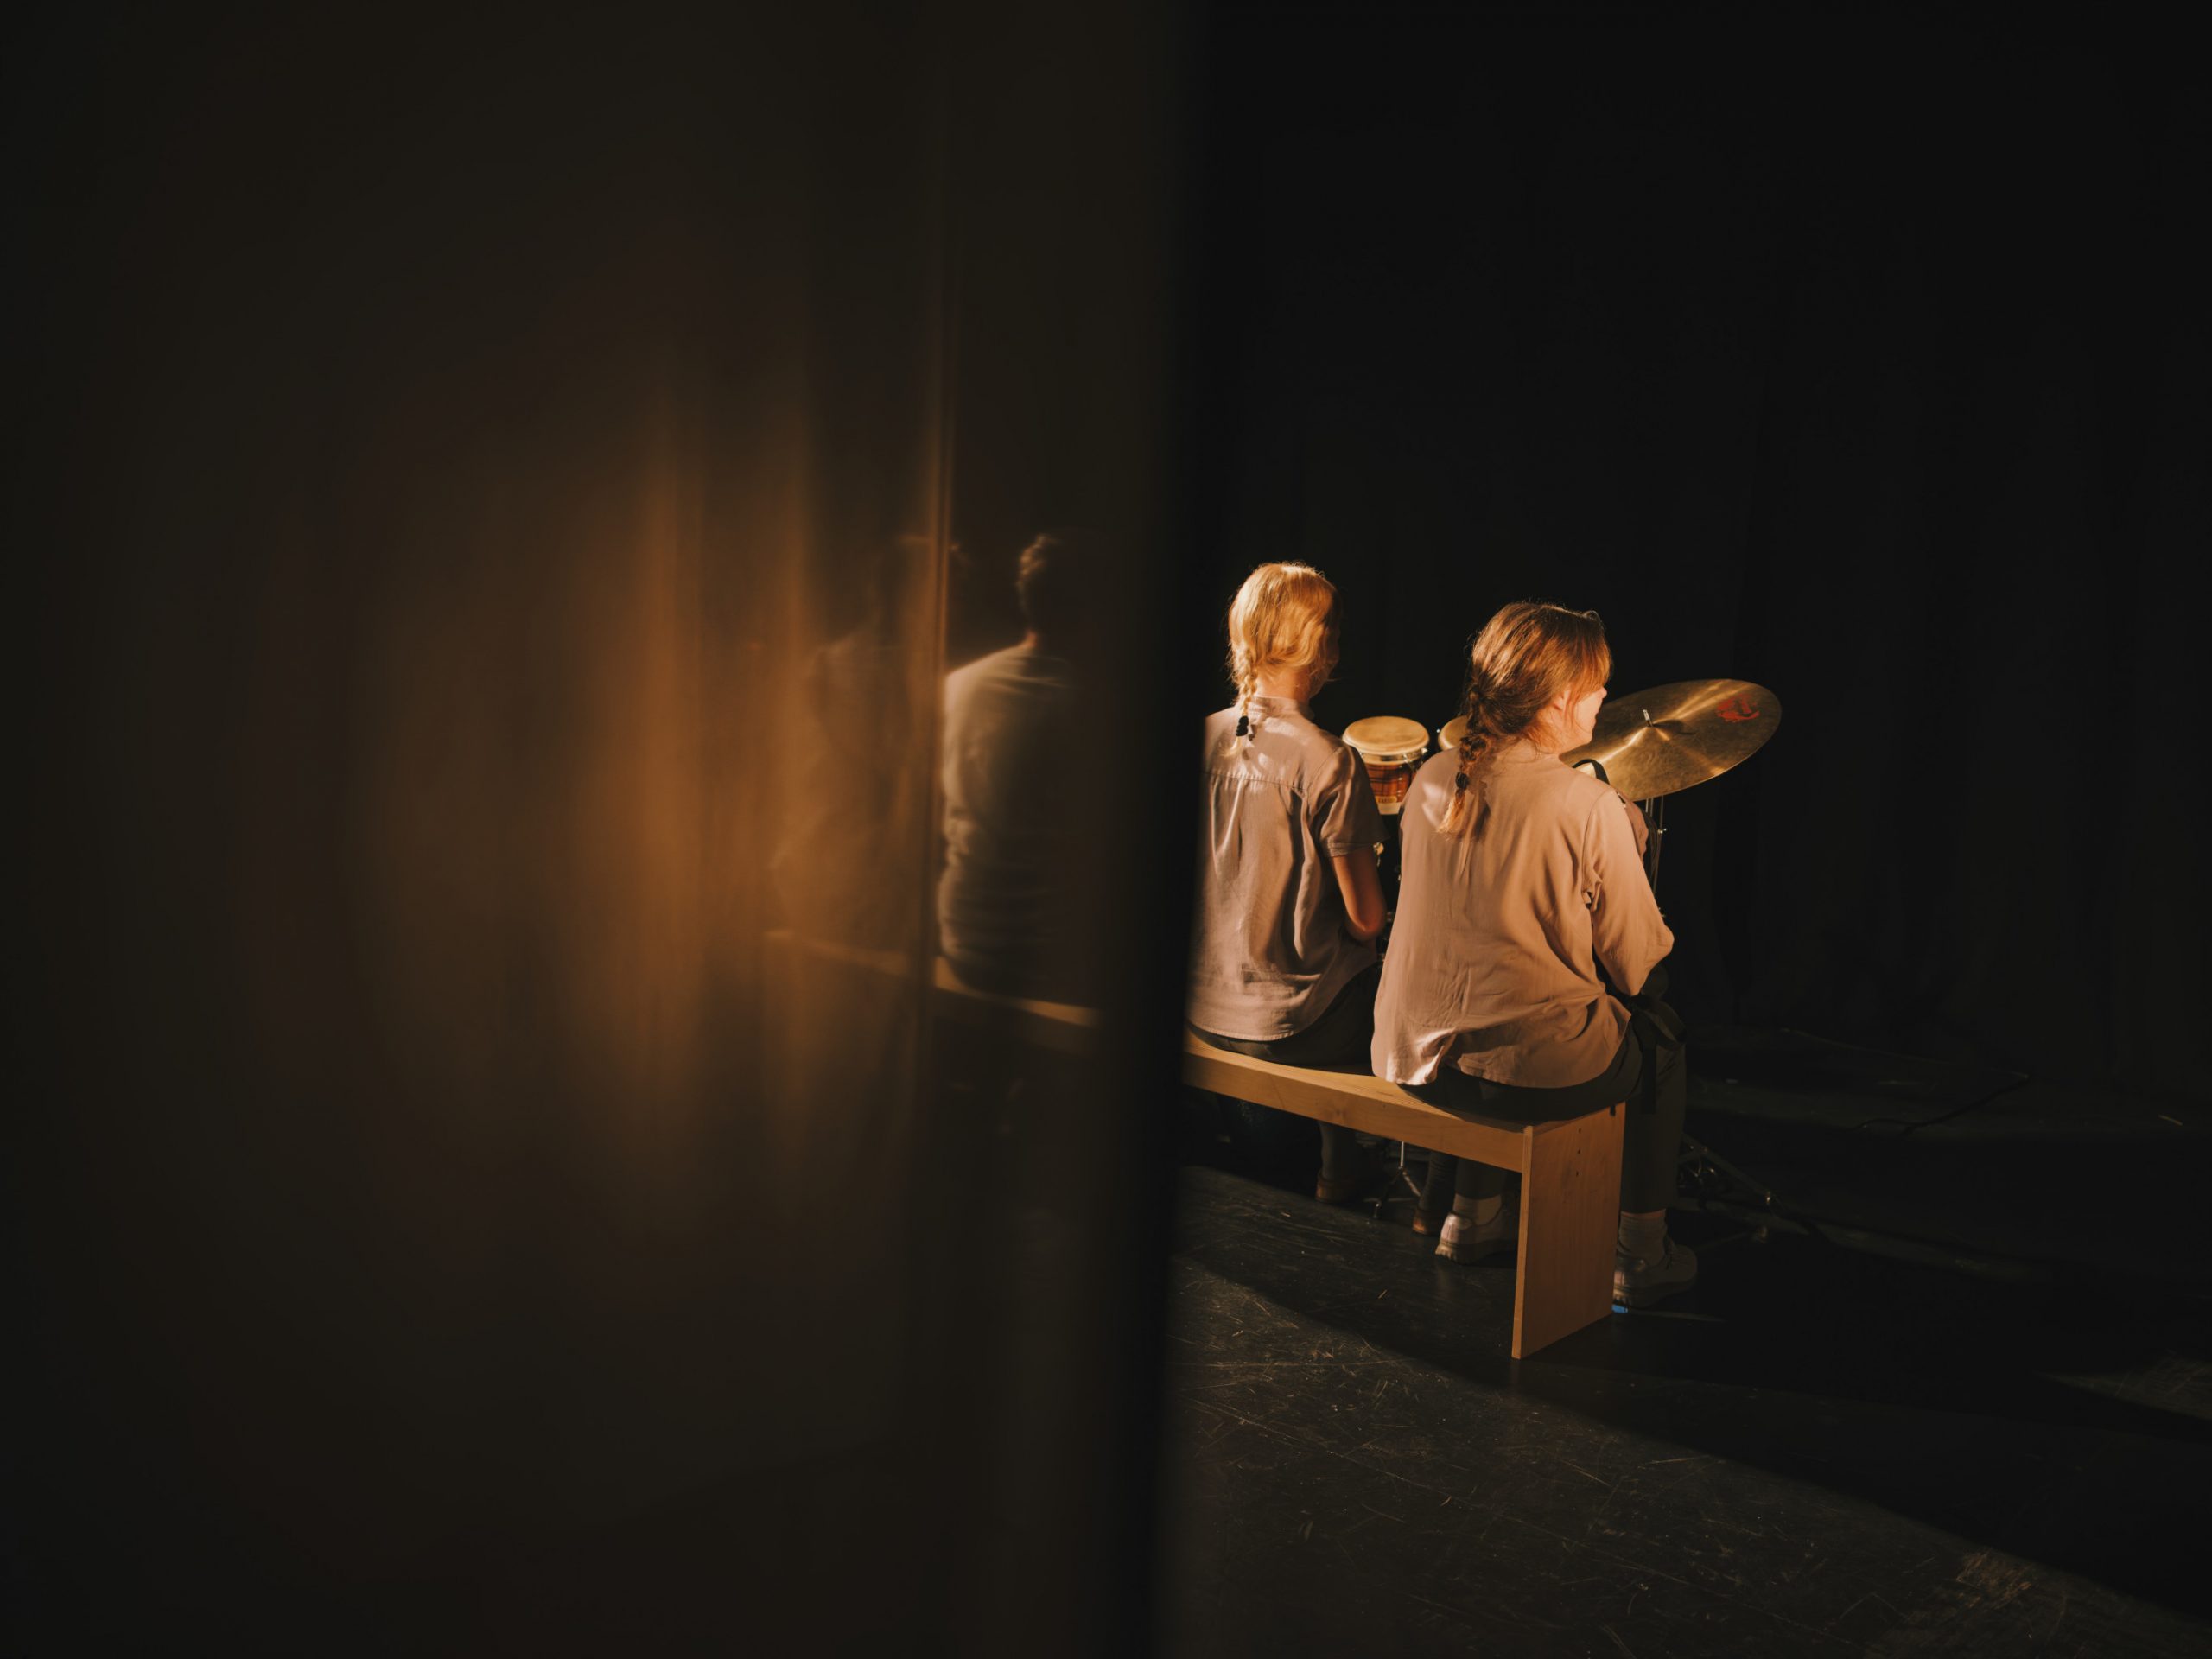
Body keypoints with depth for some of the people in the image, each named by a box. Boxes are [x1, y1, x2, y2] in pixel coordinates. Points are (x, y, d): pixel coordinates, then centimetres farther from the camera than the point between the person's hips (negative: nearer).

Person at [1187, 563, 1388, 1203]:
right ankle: (1340, 1165, 28)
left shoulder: (1200, 738, -4)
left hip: (1202, 1007, 6)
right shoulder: (1329, 763, -20)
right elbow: (1365, 919, -16)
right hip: (1290, 1021, -6)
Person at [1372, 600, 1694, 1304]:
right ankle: (1643, 1256, 30)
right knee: (1660, 1036, 23)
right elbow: (1637, 963, -9)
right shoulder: (1590, 806, -17)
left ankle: (1471, 1215, 41)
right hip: (1534, 1072, -5)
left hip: (1416, 1059, 5)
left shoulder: (1431, 779, 0)